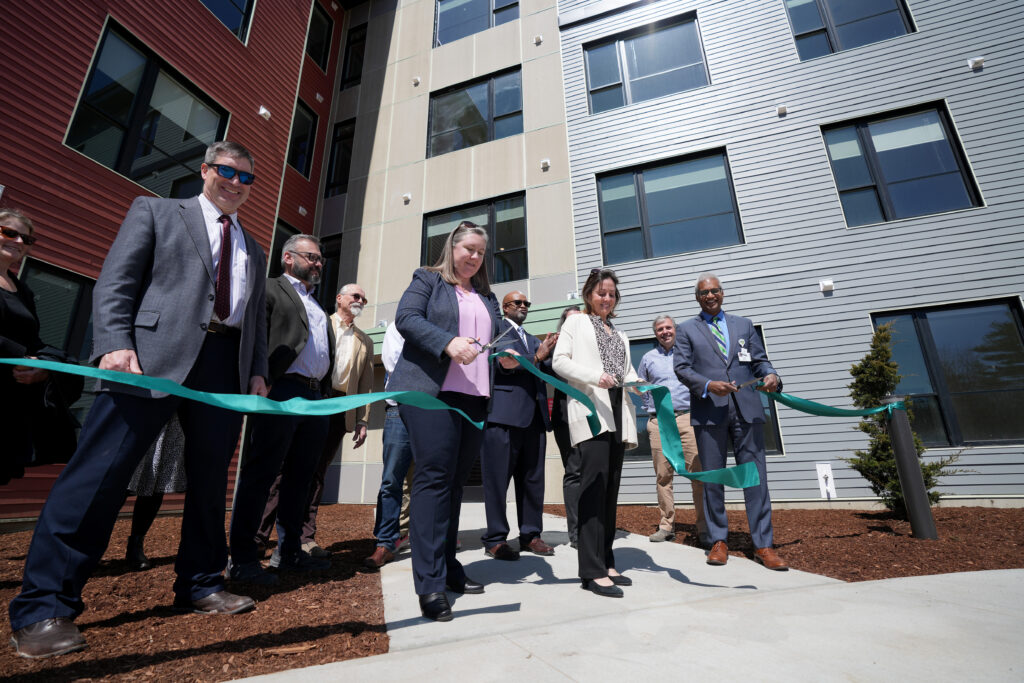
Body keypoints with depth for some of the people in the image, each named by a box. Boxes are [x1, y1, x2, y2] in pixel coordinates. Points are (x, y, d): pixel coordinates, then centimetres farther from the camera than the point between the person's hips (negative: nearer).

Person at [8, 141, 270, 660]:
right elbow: (114, 282, 3)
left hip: (227, 365, 4)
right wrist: (115, 343, -12)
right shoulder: (154, 212, 14)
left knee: (209, 478, 6)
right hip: (153, 356, -4)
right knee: (99, 471, -6)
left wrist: (257, 371, 8)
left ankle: (200, 587, 18)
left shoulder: (254, 251, 25)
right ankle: (44, 608, 6)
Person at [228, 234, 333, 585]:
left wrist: (325, 394, 12)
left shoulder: (318, 305, 26)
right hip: (282, 392, -7)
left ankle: (289, 552, 20)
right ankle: (242, 559, 6)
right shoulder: (270, 289, 6)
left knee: (299, 476, 10)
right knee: (260, 473, -3)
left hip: (315, 397, 7)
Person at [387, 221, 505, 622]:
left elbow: (496, 338, 26)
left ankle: (447, 566, 22)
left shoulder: (487, 296, 25)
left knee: (455, 481, 10)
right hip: (430, 392, -6)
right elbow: (406, 318, -7)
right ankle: (430, 584, -4)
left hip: (475, 398, 6)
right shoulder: (427, 280, 8)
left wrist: (506, 354, 3)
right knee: (434, 478, -10)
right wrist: (448, 342, -21)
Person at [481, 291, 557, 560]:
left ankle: (530, 535, 21)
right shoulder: (495, 329, 5)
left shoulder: (534, 340, 25)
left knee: (533, 478, 10)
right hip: (503, 413, -7)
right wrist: (535, 359, -19)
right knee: (498, 478, 0)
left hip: (534, 416, 7)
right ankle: (495, 539, 10)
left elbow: (547, 369, 14)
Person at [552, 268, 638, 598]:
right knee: (594, 484, -11)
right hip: (590, 410, -6)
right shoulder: (576, 322, 10)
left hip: (617, 412, 6)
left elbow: (628, 371, 19)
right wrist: (594, 376, -16)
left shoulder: (620, 335, 27)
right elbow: (560, 361, -2)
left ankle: (605, 562, 15)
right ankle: (593, 570, -6)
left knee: (611, 487, 6)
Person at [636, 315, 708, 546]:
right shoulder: (648, 358, 13)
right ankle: (667, 525, 12)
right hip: (659, 422, 2)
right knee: (663, 475, 3)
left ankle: (704, 527, 3)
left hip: (687, 418, -2)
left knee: (698, 472, -6)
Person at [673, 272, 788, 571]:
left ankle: (763, 545, 11)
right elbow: (682, 368, 0)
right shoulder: (686, 330, 10)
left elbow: (760, 359, 14)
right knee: (712, 478, 5)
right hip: (709, 412, -1)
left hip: (747, 410, 2)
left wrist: (770, 375, -9)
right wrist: (709, 385, -16)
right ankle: (718, 541, 17)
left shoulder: (743, 325, 18)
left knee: (755, 476, 1)